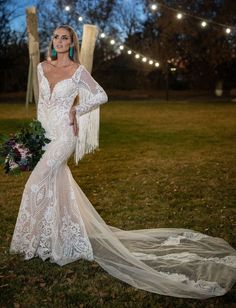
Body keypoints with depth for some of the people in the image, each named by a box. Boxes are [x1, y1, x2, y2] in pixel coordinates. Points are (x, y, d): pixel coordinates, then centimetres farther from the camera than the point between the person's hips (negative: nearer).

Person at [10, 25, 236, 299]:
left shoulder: (78, 70, -8)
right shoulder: (42, 67, 9)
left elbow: (101, 96, 0)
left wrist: (77, 110, -5)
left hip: (63, 134, -7)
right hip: (45, 132, 7)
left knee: (38, 184, -8)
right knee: (56, 186, 13)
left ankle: (40, 241, 10)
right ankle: (71, 238, 29)